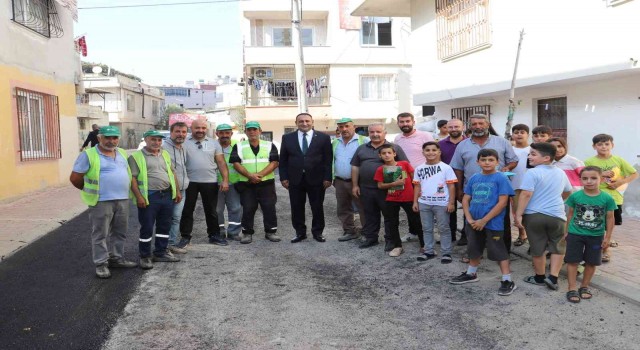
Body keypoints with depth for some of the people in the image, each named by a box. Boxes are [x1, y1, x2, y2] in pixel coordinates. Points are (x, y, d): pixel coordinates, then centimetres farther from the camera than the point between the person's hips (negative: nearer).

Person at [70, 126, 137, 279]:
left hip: (123, 200, 6)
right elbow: (75, 178, -5)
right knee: (100, 234, 2)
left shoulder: (122, 154, 11)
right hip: (102, 202, -6)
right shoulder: (89, 155, -7)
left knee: (119, 232, 14)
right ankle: (101, 264, 11)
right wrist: (91, 191, 4)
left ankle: (116, 258, 27)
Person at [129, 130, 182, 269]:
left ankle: (161, 253, 25)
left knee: (165, 226, 13)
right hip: (149, 197, -6)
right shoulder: (136, 156, -4)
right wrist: (139, 196, -18)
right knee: (147, 228, 1)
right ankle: (145, 256, 13)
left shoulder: (165, 154, 15)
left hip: (167, 195, 6)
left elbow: (172, 173, 20)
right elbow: (132, 178, -10)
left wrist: (177, 191, 14)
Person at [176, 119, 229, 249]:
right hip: (190, 182, -1)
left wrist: (225, 180, -4)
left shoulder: (214, 143, 7)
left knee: (211, 211, 11)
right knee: (187, 211, 6)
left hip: (210, 182, 1)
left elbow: (221, 163, 5)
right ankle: (185, 237, 17)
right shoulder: (184, 143, 2)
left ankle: (214, 235, 23)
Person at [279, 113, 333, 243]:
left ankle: (317, 232, 22)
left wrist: (327, 178, -6)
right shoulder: (287, 138, 6)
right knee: (297, 208, 7)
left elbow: (328, 160, 0)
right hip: (295, 179, 1)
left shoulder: (323, 138, 1)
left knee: (317, 207, 8)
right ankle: (300, 232, 20)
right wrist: (283, 177, 0)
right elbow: (283, 160, 7)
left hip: (316, 179, -1)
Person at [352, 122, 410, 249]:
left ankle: (391, 239, 13)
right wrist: (355, 185, 7)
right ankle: (370, 238, 24)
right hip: (366, 188, 4)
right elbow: (355, 167, 13)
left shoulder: (394, 148, 0)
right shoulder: (361, 149, 11)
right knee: (370, 215, 13)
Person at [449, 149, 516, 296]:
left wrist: (484, 220, -16)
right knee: (474, 250, 21)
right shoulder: (474, 178, 5)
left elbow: (502, 203, -15)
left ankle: (507, 281, 12)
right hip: (474, 223, 6)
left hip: (493, 224, -6)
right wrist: (469, 219, -5)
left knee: (499, 251, 1)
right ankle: (471, 274, 39)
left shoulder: (501, 179, -11)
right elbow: (465, 199, 8)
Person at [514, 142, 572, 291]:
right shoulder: (561, 173, 10)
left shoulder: (532, 173, -12)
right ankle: (553, 277, 8)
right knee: (557, 247, 16)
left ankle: (540, 277, 24)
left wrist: (518, 214, -16)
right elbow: (568, 192, 26)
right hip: (556, 215, 4)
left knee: (538, 248, 10)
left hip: (534, 215, -4)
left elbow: (526, 195, -19)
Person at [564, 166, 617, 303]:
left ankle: (584, 287, 29)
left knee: (591, 262, 12)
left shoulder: (607, 198, -10)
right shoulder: (575, 196, -9)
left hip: (596, 236, 1)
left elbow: (610, 218, -1)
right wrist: (566, 231, 6)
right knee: (573, 261, 2)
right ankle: (572, 289, 11)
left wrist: (607, 237, -1)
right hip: (575, 234, -1)